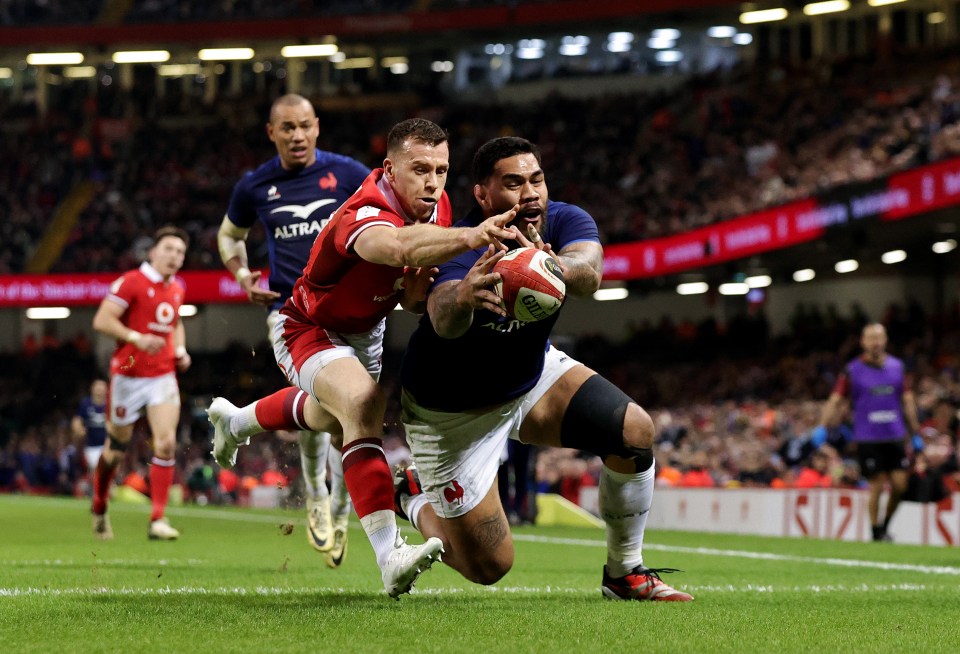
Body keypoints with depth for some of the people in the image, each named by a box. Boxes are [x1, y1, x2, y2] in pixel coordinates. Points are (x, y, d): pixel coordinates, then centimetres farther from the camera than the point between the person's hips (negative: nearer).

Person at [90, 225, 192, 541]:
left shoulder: (176, 289, 11)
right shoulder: (131, 282, -10)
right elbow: (102, 320, -15)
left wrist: (181, 350, 11)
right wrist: (137, 338, -25)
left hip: (163, 376, 4)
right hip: (128, 375, -4)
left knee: (166, 443, -13)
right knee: (116, 449, 8)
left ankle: (158, 520, -12)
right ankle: (99, 509, 32)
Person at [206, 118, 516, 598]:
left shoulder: (436, 208, -14)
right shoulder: (367, 214, -40)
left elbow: (413, 300, 0)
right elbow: (397, 246, -66)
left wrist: (417, 291, -25)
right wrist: (468, 237, -84)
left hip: (365, 332, 9)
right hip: (308, 331, -9)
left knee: (332, 419, 33)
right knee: (362, 403, -36)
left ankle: (234, 420, 66)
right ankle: (390, 558, -44)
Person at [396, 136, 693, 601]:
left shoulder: (564, 221, -19)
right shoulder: (464, 249, -32)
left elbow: (589, 273, -42)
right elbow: (444, 322, -53)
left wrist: (557, 267, -66)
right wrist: (464, 297, -78)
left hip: (532, 372, 5)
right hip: (452, 412, -5)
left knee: (634, 433, -15)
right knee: (488, 568, -3)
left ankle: (625, 573, 5)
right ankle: (415, 497, 30)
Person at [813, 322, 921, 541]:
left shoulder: (897, 366, 8)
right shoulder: (853, 370, -2)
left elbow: (907, 400, 14)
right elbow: (835, 400, -1)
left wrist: (914, 432, 13)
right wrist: (822, 427, -12)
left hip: (895, 436, 3)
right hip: (868, 438, -3)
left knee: (900, 485, -1)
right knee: (876, 486, -3)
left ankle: (885, 525, 21)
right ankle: (876, 533, 12)